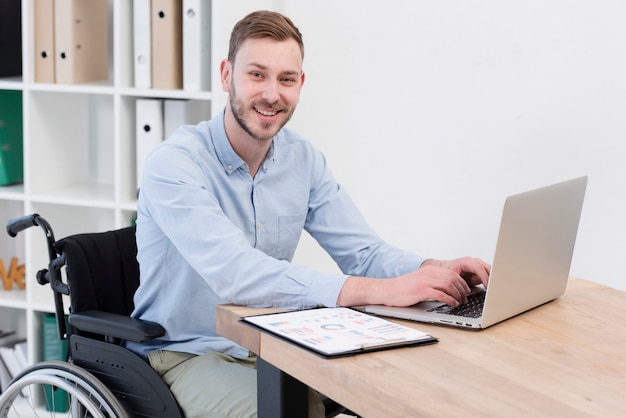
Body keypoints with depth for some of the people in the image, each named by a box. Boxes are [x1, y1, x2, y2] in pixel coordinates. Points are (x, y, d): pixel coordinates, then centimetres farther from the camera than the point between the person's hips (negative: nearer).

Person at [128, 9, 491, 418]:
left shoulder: (303, 158, 2)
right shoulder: (173, 165, -20)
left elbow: (363, 251, 1)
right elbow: (235, 274, -34)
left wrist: (435, 271, -23)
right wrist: (382, 290, -41)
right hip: (186, 353, -6)